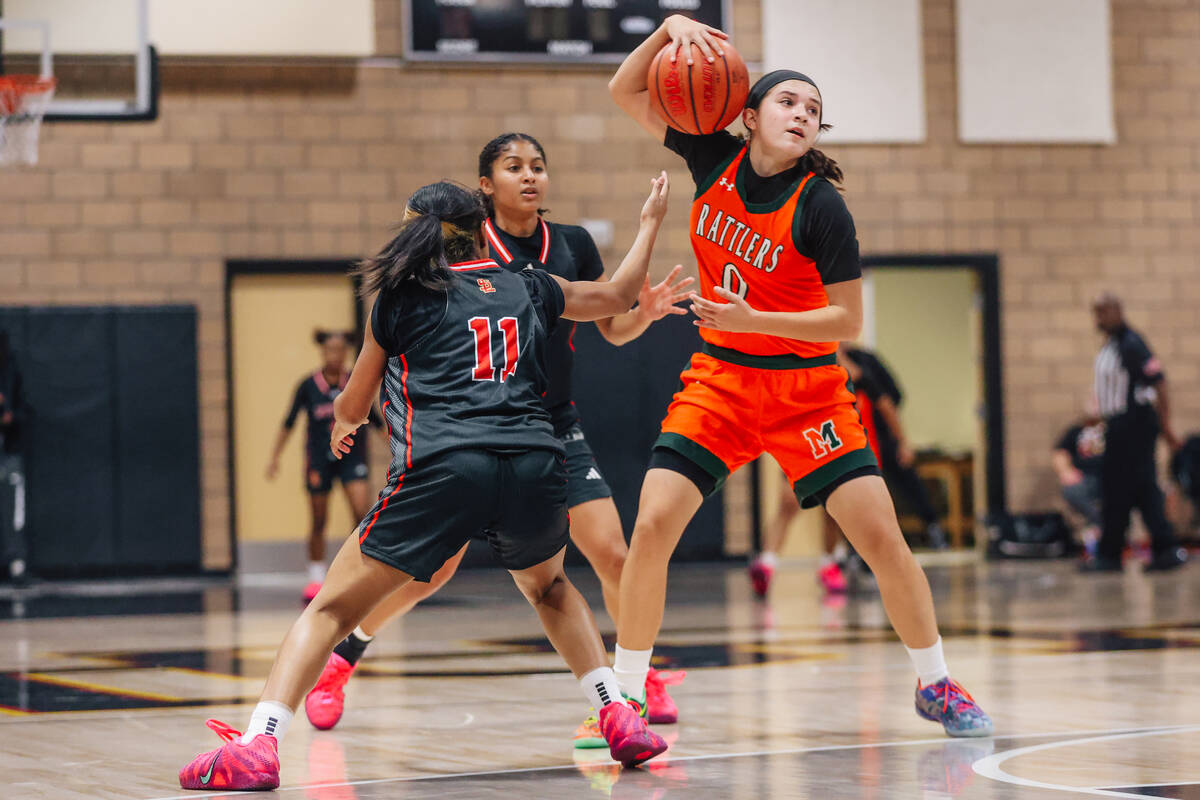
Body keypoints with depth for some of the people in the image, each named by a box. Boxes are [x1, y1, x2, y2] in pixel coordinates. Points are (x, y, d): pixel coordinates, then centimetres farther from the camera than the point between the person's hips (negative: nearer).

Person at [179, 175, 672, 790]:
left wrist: (341, 426, 51)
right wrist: (650, 223, 56)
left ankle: (257, 745, -12)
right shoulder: (529, 289, 22)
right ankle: (620, 720, 21)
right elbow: (619, 295, 40)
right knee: (548, 587, 33)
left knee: (331, 608, 5)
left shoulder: (400, 297, 16)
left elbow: (352, 408, 27)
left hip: (441, 468, -3)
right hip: (535, 463, 3)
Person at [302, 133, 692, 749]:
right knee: (432, 569, -3)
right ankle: (339, 659, 18)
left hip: (557, 429, 3)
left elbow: (614, 330, 10)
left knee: (611, 555, -8)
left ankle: (640, 679, 13)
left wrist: (645, 310, -11)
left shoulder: (573, 244, 1)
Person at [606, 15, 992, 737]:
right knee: (653, 526, -13)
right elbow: (625, 91, 2)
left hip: (805, 388, -2)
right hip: (718, 378, 3)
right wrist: (673, 27, -14)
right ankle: (625, 697, 0)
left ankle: (936, 686, 12)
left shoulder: (821, 206, -14)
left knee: (882, 536, -7)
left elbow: (848, 320, -13)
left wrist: (751, 319, -22)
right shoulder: (716, 160, -3)